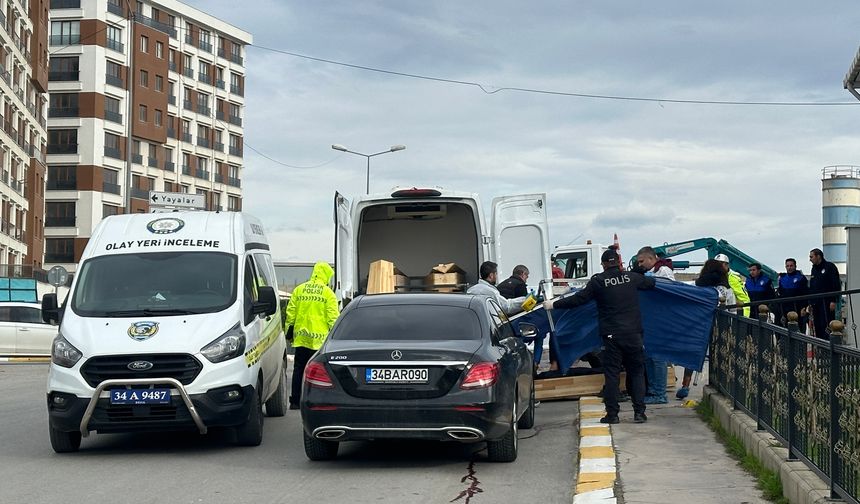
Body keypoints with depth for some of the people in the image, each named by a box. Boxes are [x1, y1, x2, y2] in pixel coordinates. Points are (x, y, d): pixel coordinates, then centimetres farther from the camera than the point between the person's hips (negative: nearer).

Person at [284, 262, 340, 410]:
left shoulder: (299, 290, 8)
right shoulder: (328, 293, -3)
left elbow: (290, 312, 10)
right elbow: (332, 316, -6)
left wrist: (289, 330, 19)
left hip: (300, 336, 4)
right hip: (319, 338, -4)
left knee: (299, 370, 10)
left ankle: (295, 401, 10)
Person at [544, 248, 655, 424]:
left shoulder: (598, 281, -4)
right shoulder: (632, 277, 4)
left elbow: (579, 299, -4)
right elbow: (651, 283, 21)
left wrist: (554, 304, 4)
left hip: (611, 335, -2)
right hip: (633, 333, 2)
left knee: (611, 373, 4)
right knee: (637, 372, 9)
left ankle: (612, 414, 1)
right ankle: (639, 412, 4)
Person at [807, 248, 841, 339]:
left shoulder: (829, 266, -5)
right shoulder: (814, 269, 18)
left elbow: (836, 285, -11)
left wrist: (833, 301, -17)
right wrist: (810, 303, 17)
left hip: (826, 302, -8)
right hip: (816, 303, 8)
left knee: (826, 326, -12)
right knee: (817, 327, 6)